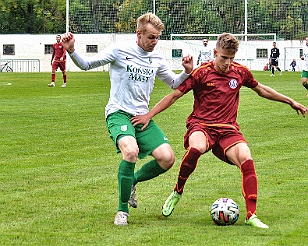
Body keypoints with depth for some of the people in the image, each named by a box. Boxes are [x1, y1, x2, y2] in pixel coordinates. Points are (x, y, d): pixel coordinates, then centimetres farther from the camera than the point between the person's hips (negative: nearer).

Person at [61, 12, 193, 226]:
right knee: (131, 151, -33)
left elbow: (174, 84, 22)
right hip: (119, 113, -5)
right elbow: (87, 65, 1)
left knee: (167, 158, -14)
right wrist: (71, 51, -19)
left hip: (143, 116, 5)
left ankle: (132, 180, 17)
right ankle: (123, 209, -17)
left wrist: (187, 72, 1)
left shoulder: (157, 60, 10)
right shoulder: (120, 50, -4)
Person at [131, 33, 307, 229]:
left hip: (227, 129, 3)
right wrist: (149, 115, -5)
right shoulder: (201, 73, -4)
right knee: (196, 148, -39)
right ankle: (177, 193, -14)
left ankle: (251, 215, -18)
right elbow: (174, 95, 0)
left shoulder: (240, 72, 8)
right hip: (201, 125, -3)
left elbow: (262, 90, 26)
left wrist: (291, 102, 29)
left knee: (247, 159, -25)